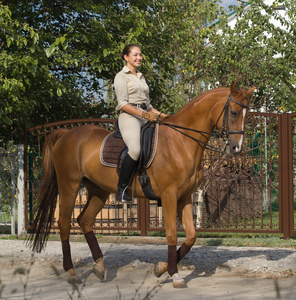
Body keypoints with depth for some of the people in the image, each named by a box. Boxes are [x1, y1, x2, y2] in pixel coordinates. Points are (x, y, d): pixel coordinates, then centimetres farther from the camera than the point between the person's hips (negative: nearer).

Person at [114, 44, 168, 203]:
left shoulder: (141, 77, 25)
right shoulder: (121, 76, 1)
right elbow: (123, 104, -9)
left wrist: (160, 114, 11)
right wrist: (145, 114, -18)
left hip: (145, 118, 9)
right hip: (129, 117, -8)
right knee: (135, 149, -33)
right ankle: (121, 190, -27)